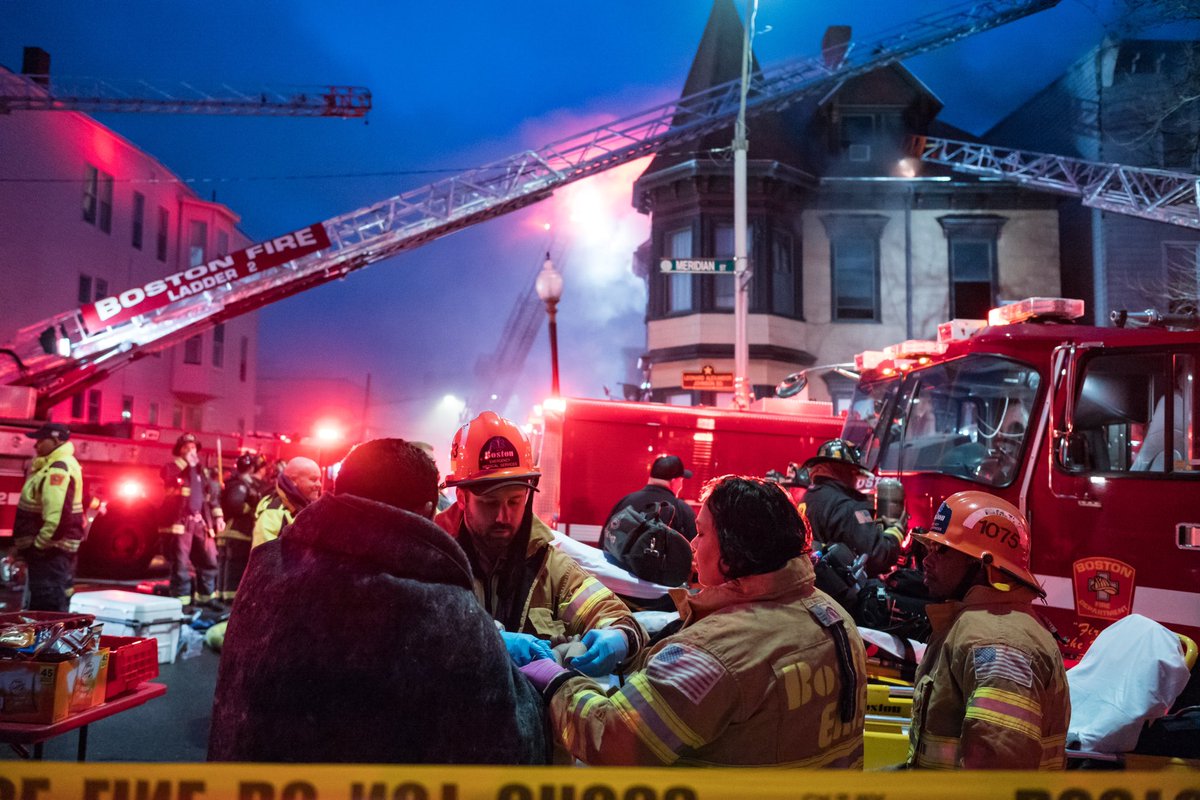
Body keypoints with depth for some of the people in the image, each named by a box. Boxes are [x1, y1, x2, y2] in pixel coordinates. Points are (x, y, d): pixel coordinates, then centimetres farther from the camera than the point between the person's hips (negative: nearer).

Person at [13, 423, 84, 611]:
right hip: (48, 551, 11)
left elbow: (57, 515, -29)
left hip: (50, 552, -11)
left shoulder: (59, 468, -19)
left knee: (49, 607, -10)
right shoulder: (53, 465, 18)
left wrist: (39, 545, -21)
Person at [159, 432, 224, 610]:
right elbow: (169, 480, -20)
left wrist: (218, 516, 9)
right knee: (181, 562, -5)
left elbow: (213, 495, 18)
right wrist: (185, 462, -14)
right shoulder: (171, 467, 5)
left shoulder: (202, 470, 20)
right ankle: (182, 600, 1)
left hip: (200, 521, 5)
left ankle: (206, 597, 17)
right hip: (180, 521, -5)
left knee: (209, 560, 6)